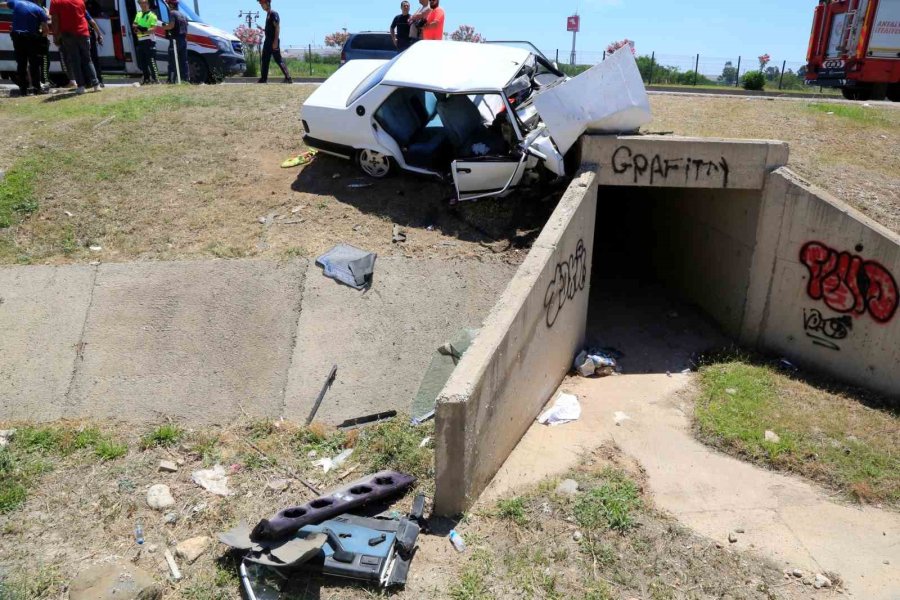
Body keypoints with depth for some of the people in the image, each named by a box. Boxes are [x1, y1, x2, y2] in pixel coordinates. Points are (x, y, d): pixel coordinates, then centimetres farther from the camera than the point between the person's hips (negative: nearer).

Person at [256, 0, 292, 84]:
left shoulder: (273, 14, -10)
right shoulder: (268, 14, 17)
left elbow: (277, 28, -17)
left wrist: (275, 42, -23)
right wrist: (262, 29, 11)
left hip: (273, 41, -9)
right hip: (268, 41, 10)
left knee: (278, 60, -9)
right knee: (264, 60, 8)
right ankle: (263, 79, 9)